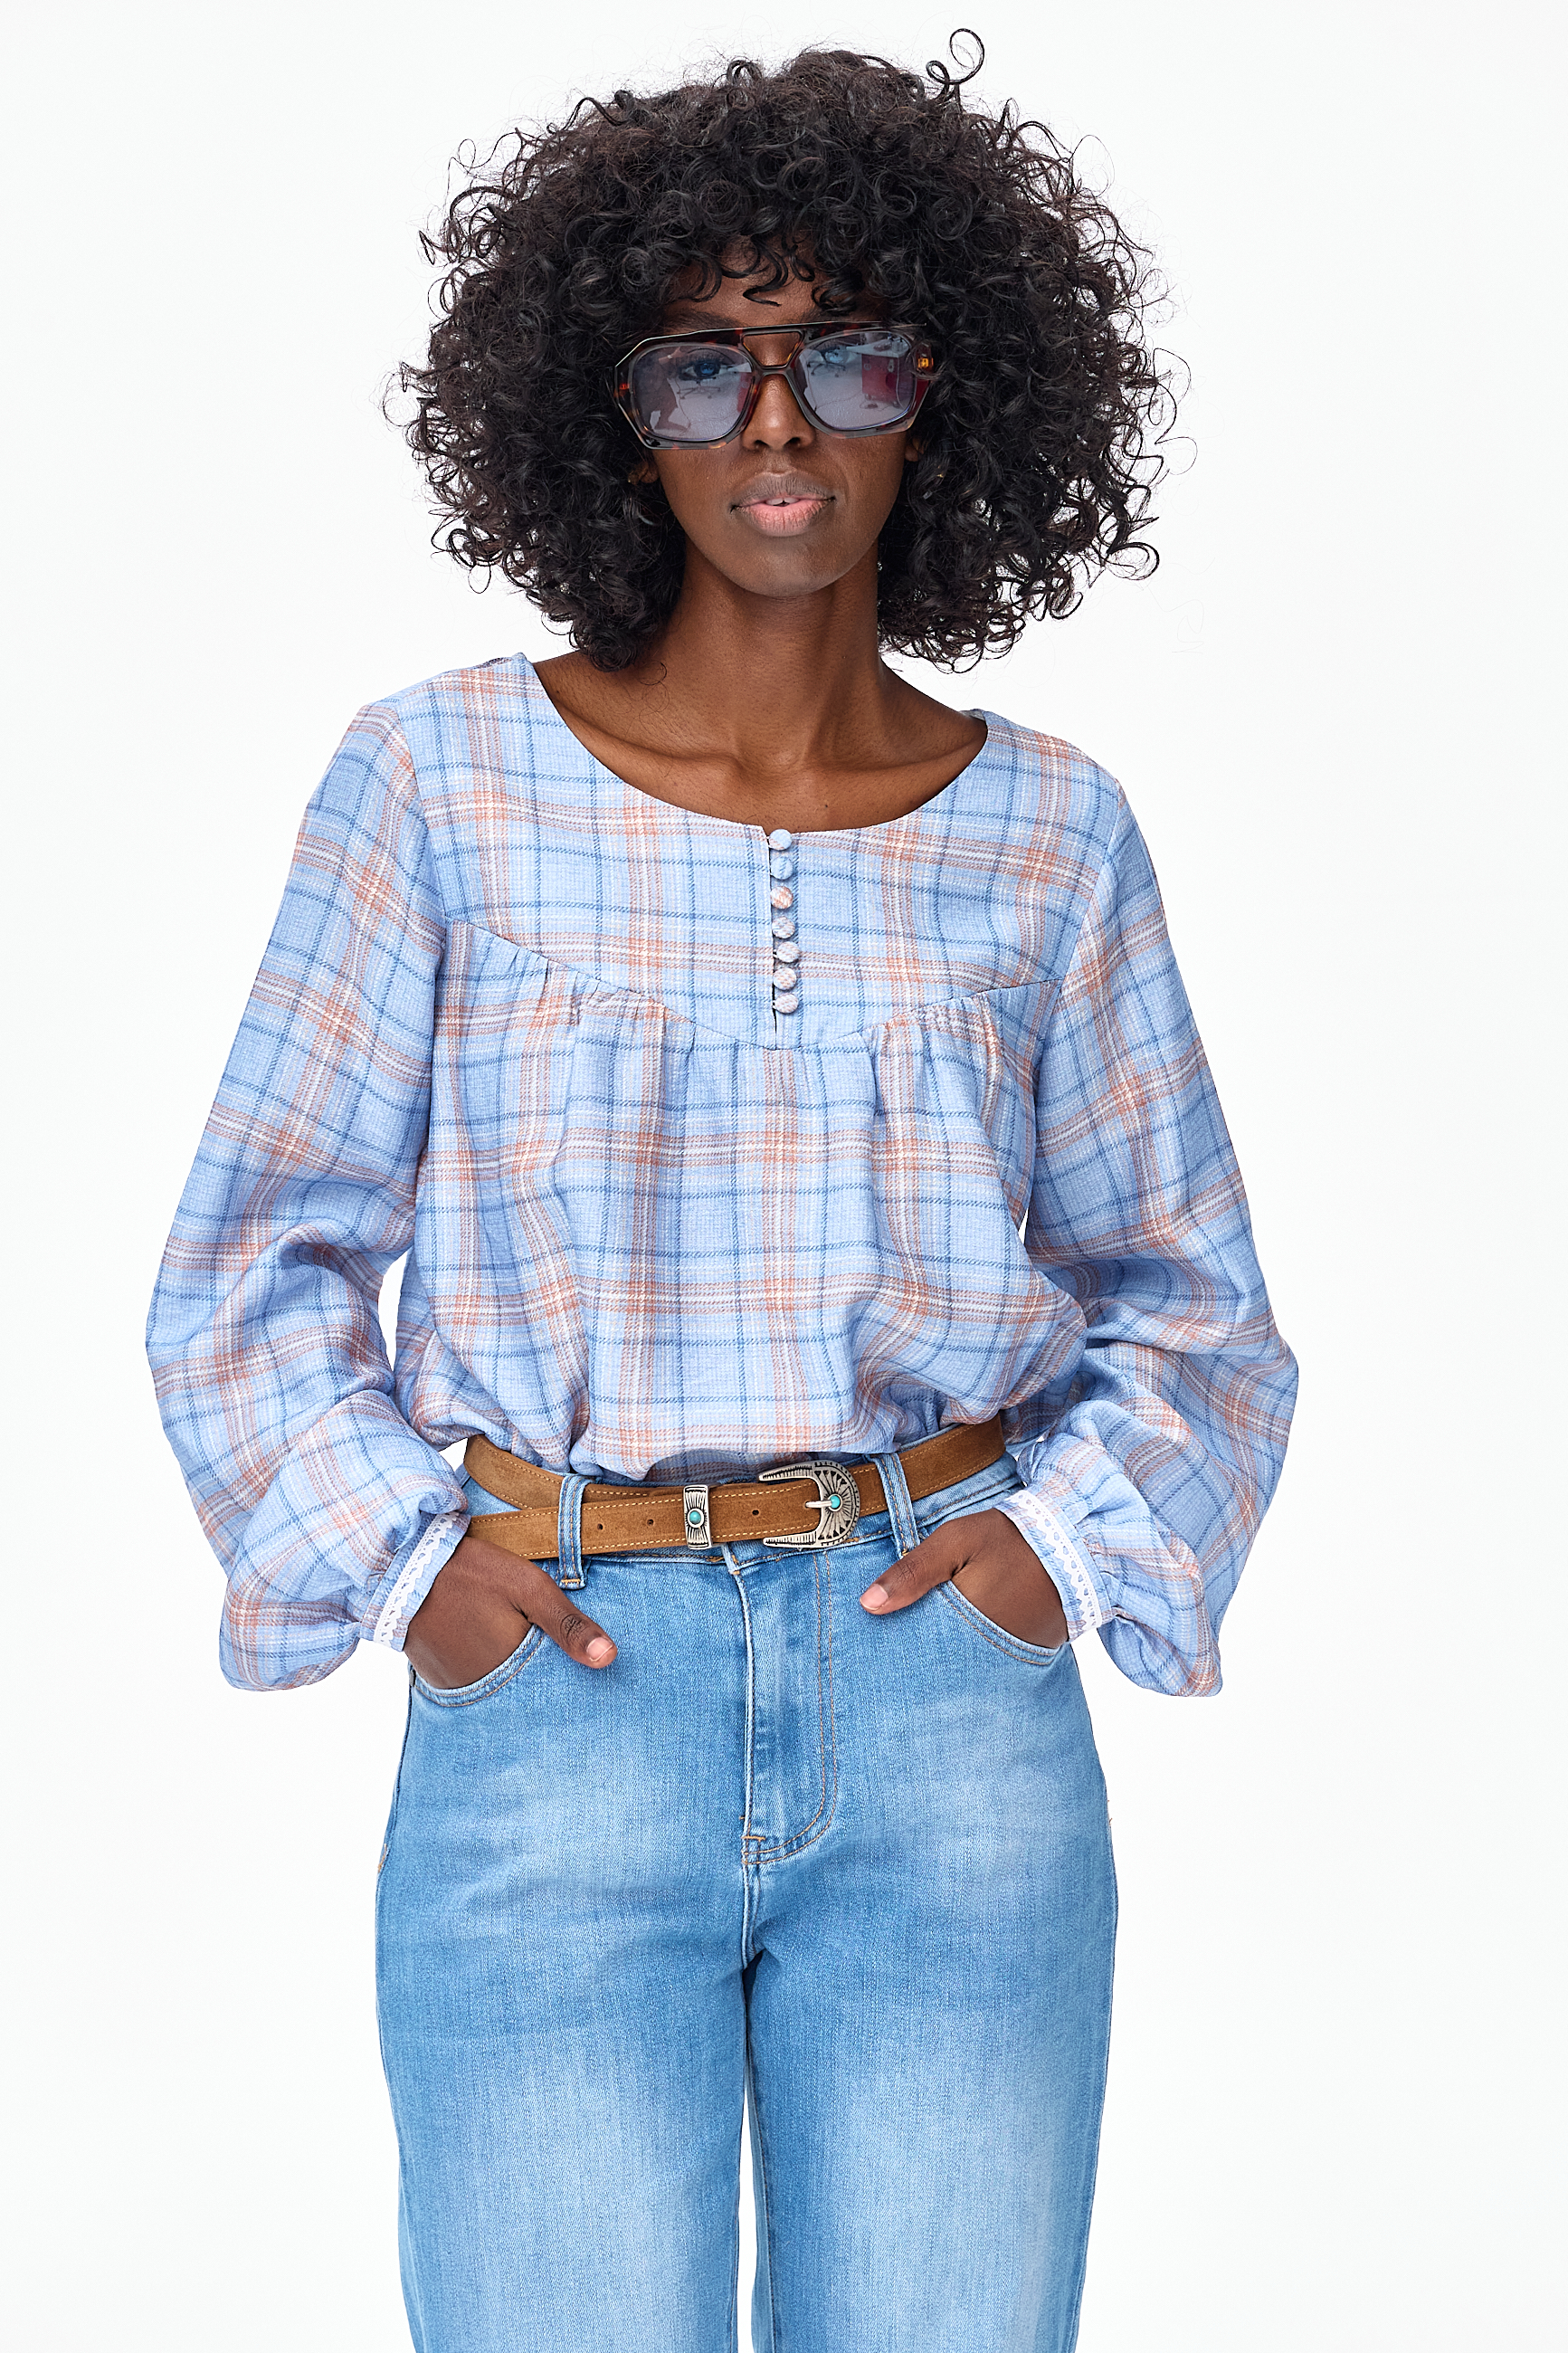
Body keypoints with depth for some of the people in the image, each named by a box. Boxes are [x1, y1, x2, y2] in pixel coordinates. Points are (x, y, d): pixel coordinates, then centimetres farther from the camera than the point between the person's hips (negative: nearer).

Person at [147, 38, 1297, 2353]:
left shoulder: (1047, 832, 5)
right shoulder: (444, 782, 0)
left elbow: (1191, 1304, 14)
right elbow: (259, 1261, 7)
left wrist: (1070, 1537, -2)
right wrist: (395, 1557, -5)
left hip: (957, 1717, 2)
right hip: (556, 1695, -1)